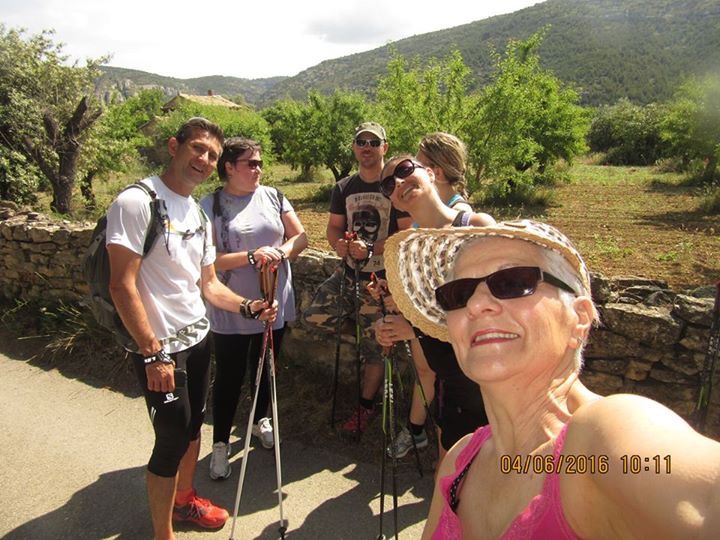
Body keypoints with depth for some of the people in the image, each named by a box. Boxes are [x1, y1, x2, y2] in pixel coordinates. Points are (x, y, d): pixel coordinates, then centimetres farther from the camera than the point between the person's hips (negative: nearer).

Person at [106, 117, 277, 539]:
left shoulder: (199, 214, 10)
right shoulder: (137, 202, -16)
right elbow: (122, 285, -20)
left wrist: (249, 306, -2)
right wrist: (153, 353, -21)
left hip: (199, 338, 8)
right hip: (161, 349, -8)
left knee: (193, 425, 21)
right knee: (172, 440, 2)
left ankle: (185, 499, 44)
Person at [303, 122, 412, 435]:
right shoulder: (343, 188, 7)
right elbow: (334, 227, 12)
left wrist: (371, 250, -27)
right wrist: (339, 244, -12)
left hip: (381, 277, -5)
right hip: (349, 272, 5)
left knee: (374, 346, 3)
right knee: (314, 315, -7)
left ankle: (366, 405, 25)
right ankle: (363, 323, 21)